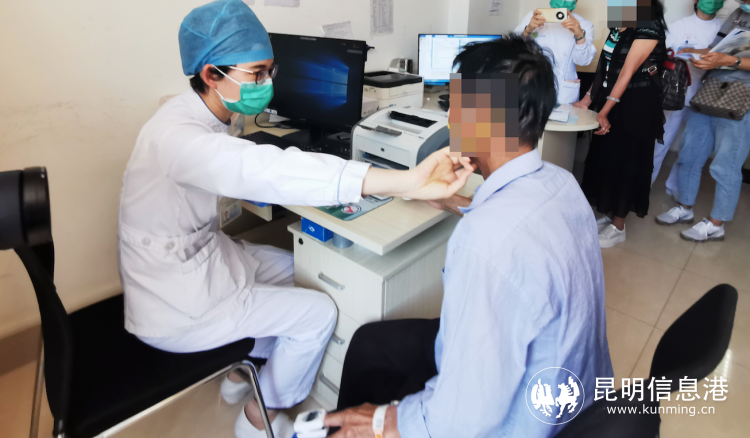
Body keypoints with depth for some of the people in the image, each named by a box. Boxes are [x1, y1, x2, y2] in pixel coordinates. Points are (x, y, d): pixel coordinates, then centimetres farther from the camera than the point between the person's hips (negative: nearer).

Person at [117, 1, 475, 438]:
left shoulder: (204, 119, -1)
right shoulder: (177, 134, -32)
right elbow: (264, 171, -48)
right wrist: (405, 182, -56)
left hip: (201, 251, 9)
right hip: (174, 309, -9)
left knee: (295, 270, 17)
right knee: (319, 313, -5)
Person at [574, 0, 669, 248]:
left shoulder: (649, 28, -15)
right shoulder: (618, 26, 8)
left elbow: (627, 73, -21)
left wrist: (605, 111, -24)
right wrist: (588, 99, 5)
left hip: (636, 106, -8)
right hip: (611, 101, 8)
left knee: (624, 162, 0)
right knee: (603, 158, 12)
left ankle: (618, 227, 13)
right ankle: (608, 214, 28)